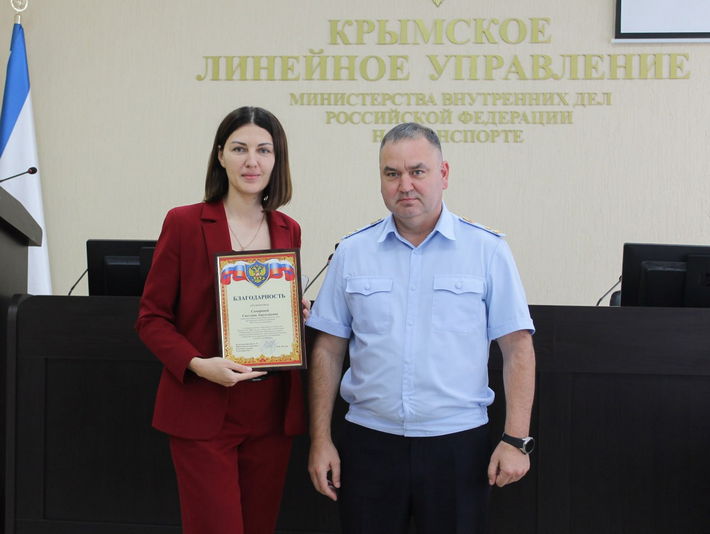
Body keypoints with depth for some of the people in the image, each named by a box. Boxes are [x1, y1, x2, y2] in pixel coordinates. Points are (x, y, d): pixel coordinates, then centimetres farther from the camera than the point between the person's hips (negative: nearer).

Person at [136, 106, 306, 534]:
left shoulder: (289, 230, 8)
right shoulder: (184, 223, -4)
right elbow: (151, 317, -3)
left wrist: (299, 318, -2)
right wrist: (197, 364, -18)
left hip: (272, 414, 4)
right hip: (203, 414, -4)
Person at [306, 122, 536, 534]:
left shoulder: (488, 251, -1)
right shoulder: (352, 253, 4)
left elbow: (517, 347, -1)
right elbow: (329, 350, 7)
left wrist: (516, 440, -7)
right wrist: (321, 440, 3)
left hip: (458, 443, -1)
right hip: (369, 442, 2)